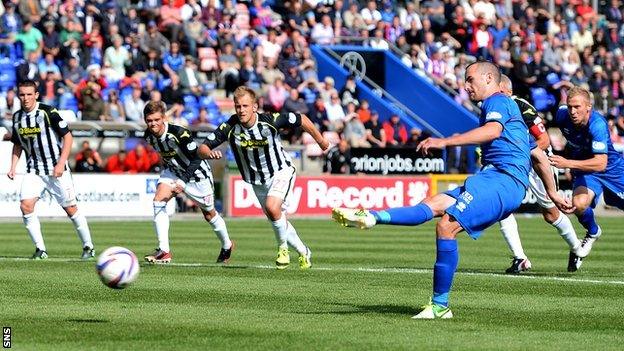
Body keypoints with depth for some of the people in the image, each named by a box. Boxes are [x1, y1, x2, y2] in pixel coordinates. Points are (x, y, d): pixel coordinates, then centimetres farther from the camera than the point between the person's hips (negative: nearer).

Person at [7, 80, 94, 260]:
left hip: (56, 169, -4)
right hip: (33, 170, 4)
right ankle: (40, 249, -4)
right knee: (26, 205, -14)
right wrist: (13, 167, 5)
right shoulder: (17, 117, 3)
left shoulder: (48, 112, -14)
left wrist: (61, 163, -16)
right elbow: (17, 145, 17)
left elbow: (68, 137, -10)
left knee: (70, 209, 1)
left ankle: (88, 247, 17)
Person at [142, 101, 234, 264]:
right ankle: (164, 251, -22)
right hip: (173, 171, 5)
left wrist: (183, 181, -40)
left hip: (196, 173, -5)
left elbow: (196, 160, -30)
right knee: (159, 200, -20)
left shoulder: (179, 133, -34)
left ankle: (227, 246, 39)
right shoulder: (149, 136, -13)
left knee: (209, 214, 11)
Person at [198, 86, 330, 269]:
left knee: (272, 208, -29)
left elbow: (302, 120, -9)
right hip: (257, 182, 4)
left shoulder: (271, 120, -24)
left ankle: (283, 248, -5)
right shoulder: (229, 127, -18)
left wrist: (321, 141, 3)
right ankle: (304, 253, 34)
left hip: (280, 172, -4)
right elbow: (203, 148, -15)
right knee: (278, 220, 12)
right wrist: (209, 153, -40)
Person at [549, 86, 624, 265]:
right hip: (585, 172, 3)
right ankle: (593, 232, 4)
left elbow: (600, 163, -43)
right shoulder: (562, 115, -18)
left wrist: (568, 163, -47)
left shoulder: (597, 125, -34)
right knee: (579, 205, -27)